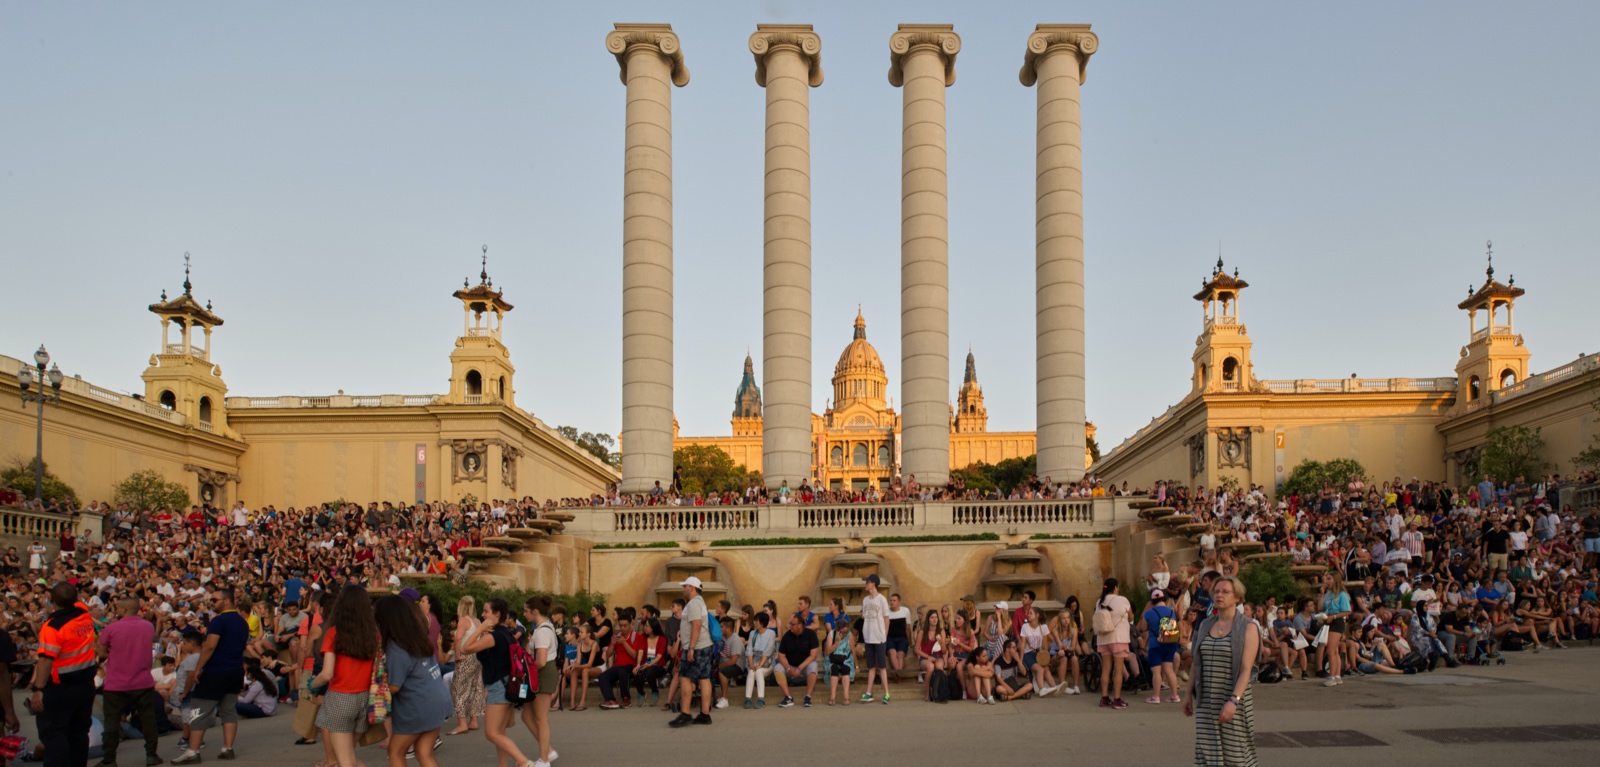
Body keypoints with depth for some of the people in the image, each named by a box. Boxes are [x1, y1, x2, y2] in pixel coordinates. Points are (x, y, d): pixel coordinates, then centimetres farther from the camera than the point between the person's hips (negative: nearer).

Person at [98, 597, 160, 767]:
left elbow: (102, 652, -2)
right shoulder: (149, 627, 0)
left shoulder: (112, 628, -11)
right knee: (148, 718, 9)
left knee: (112, 721, 6)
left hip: (116, 684, -3)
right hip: (143, 682, 3)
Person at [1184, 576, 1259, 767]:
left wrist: (1233, 700, -23)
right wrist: (1190, 694, 11)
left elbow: (1246, 669, -13)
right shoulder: (1205, 625, 11)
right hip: (1206, 701, 4)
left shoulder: (1247, 628, -5)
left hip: (1233, 700, -4)